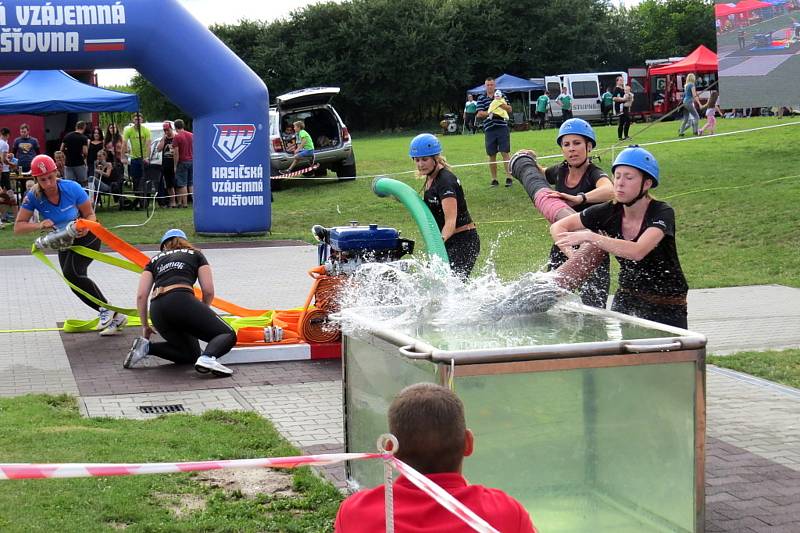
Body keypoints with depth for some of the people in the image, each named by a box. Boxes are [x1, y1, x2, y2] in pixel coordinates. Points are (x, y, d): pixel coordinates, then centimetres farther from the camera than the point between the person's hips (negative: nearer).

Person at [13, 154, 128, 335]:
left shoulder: (72, 188, -26)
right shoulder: (33, 197, -19)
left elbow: (90, 215, -14)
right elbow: (18, 227, -17)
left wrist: (85, 228, -36)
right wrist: (39, 225, -36)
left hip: (86, 238, -5)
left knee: (72, 272, -26)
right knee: (75, 283, 1)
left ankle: (105, 309, -12)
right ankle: (114, 317, 10)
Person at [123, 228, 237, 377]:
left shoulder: (155, 259, 30)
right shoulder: (196, 254, 25)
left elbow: (141, 295, 17)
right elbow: (208, 292, 14)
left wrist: (145, 326, 26)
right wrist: (200, 316, 31)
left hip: (156, 310, 4)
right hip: (182, 300, -4)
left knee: (191, 355, 19)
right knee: (228, 335, 4)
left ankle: (146, 346, 0)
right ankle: (208, 358, -28)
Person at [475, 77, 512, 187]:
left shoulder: (501, 95, 9)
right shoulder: (481, 99, 7)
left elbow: (510, 110, 7)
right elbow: (479, 114, -2)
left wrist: (503, 105, -13)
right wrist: (490, 113, -17)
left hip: (502, 128, -1)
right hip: (489, 130, 1)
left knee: (505, 153, -6)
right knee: (492, 156, 5)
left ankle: (508, 177, -4)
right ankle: (494, 179, 13)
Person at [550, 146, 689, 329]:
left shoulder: (662, 213, -20)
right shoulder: (610, 212, -7)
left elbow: (638, 251, -37)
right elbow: (558, 227, -1)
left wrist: (589, 237, -36)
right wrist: (572, 255, -20)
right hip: (627, 298, 4)